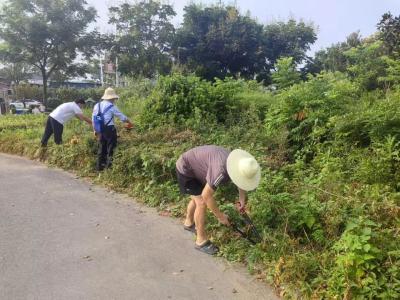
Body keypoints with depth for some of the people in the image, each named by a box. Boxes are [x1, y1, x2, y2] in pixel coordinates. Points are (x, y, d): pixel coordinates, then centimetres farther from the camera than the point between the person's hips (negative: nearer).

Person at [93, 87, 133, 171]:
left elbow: (93, 118, 14)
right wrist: (129, 122, 13)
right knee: (111, 148, 2)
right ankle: (109, 166, 3)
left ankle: (99, 166, 19)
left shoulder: (97, 106, 9)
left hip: (100, 130, 7)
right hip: (109, 129, -7)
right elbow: (122, 117, -4)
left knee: (102, 148, 15)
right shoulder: (112, 107, -10)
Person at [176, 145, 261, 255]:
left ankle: (189, 223, 49)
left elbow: (241, 182, 11)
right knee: (202, 203, -9)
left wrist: (242, 199, 12)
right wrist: (220, 216, -19)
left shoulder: (237, 163, -13)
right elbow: (206, 196, -30)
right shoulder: (221, 171, -38)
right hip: (186, 169, -8)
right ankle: (201, 241, 6)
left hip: (195, 165, 9)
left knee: (197, 198, 24)